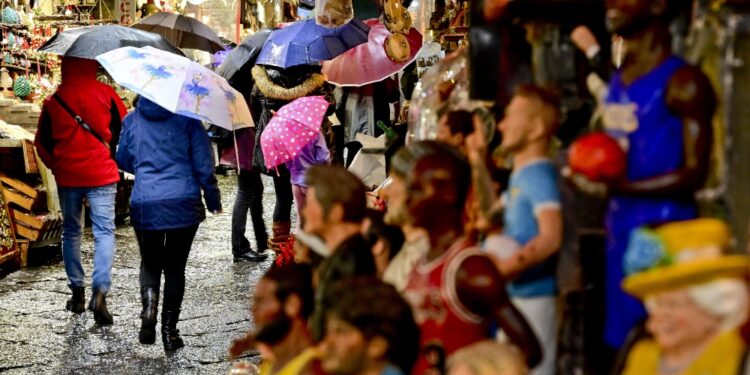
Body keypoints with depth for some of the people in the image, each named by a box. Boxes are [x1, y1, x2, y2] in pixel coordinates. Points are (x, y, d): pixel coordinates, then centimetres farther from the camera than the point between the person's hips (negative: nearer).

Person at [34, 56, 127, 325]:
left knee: (71, 232, 16)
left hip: (67, 175, 2)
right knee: (104, 232, -2)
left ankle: (77, 292, 18)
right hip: (101, 175, -2)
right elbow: (125, 128, -1)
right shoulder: (105, 94, -6)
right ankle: (100, 291, -20)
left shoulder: (54, 101, -1)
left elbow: (42, 143, 4)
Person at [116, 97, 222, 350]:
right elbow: (203, 163, -2)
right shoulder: (187, 118, -1)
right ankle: (169, 329, 7)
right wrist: (213, 199, 8)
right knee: (175, 266, 11)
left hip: (145, 204, 1)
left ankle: (149, 301, -13)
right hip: (184, 203, -1)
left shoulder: (132, 120, 4)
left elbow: (123, 160, 15)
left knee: (150, 263, 17)